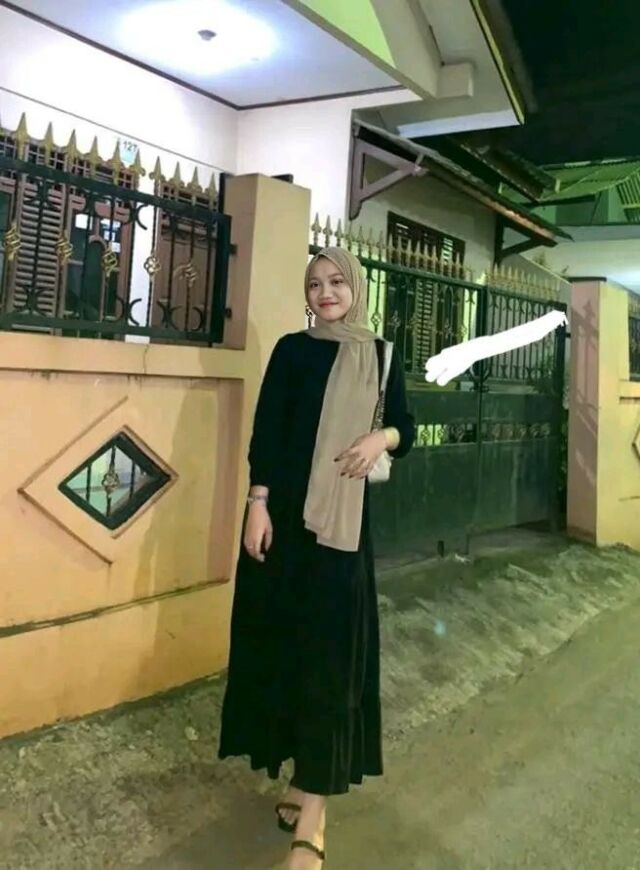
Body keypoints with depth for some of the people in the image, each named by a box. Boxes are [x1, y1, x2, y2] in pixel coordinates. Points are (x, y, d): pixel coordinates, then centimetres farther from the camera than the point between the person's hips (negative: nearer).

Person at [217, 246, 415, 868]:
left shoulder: (380, 356, 8)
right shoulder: (291, 349, 4)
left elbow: (405, 430, 12)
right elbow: (265, 429, -2)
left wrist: (382, 437, -11)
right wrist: (257, 502, -11)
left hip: (344, 513, 0)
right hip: (285, 507, 0)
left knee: (332, 641, -2)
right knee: (281, 629, 6)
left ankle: (314, 804, 4)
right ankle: (299, 768, 26)